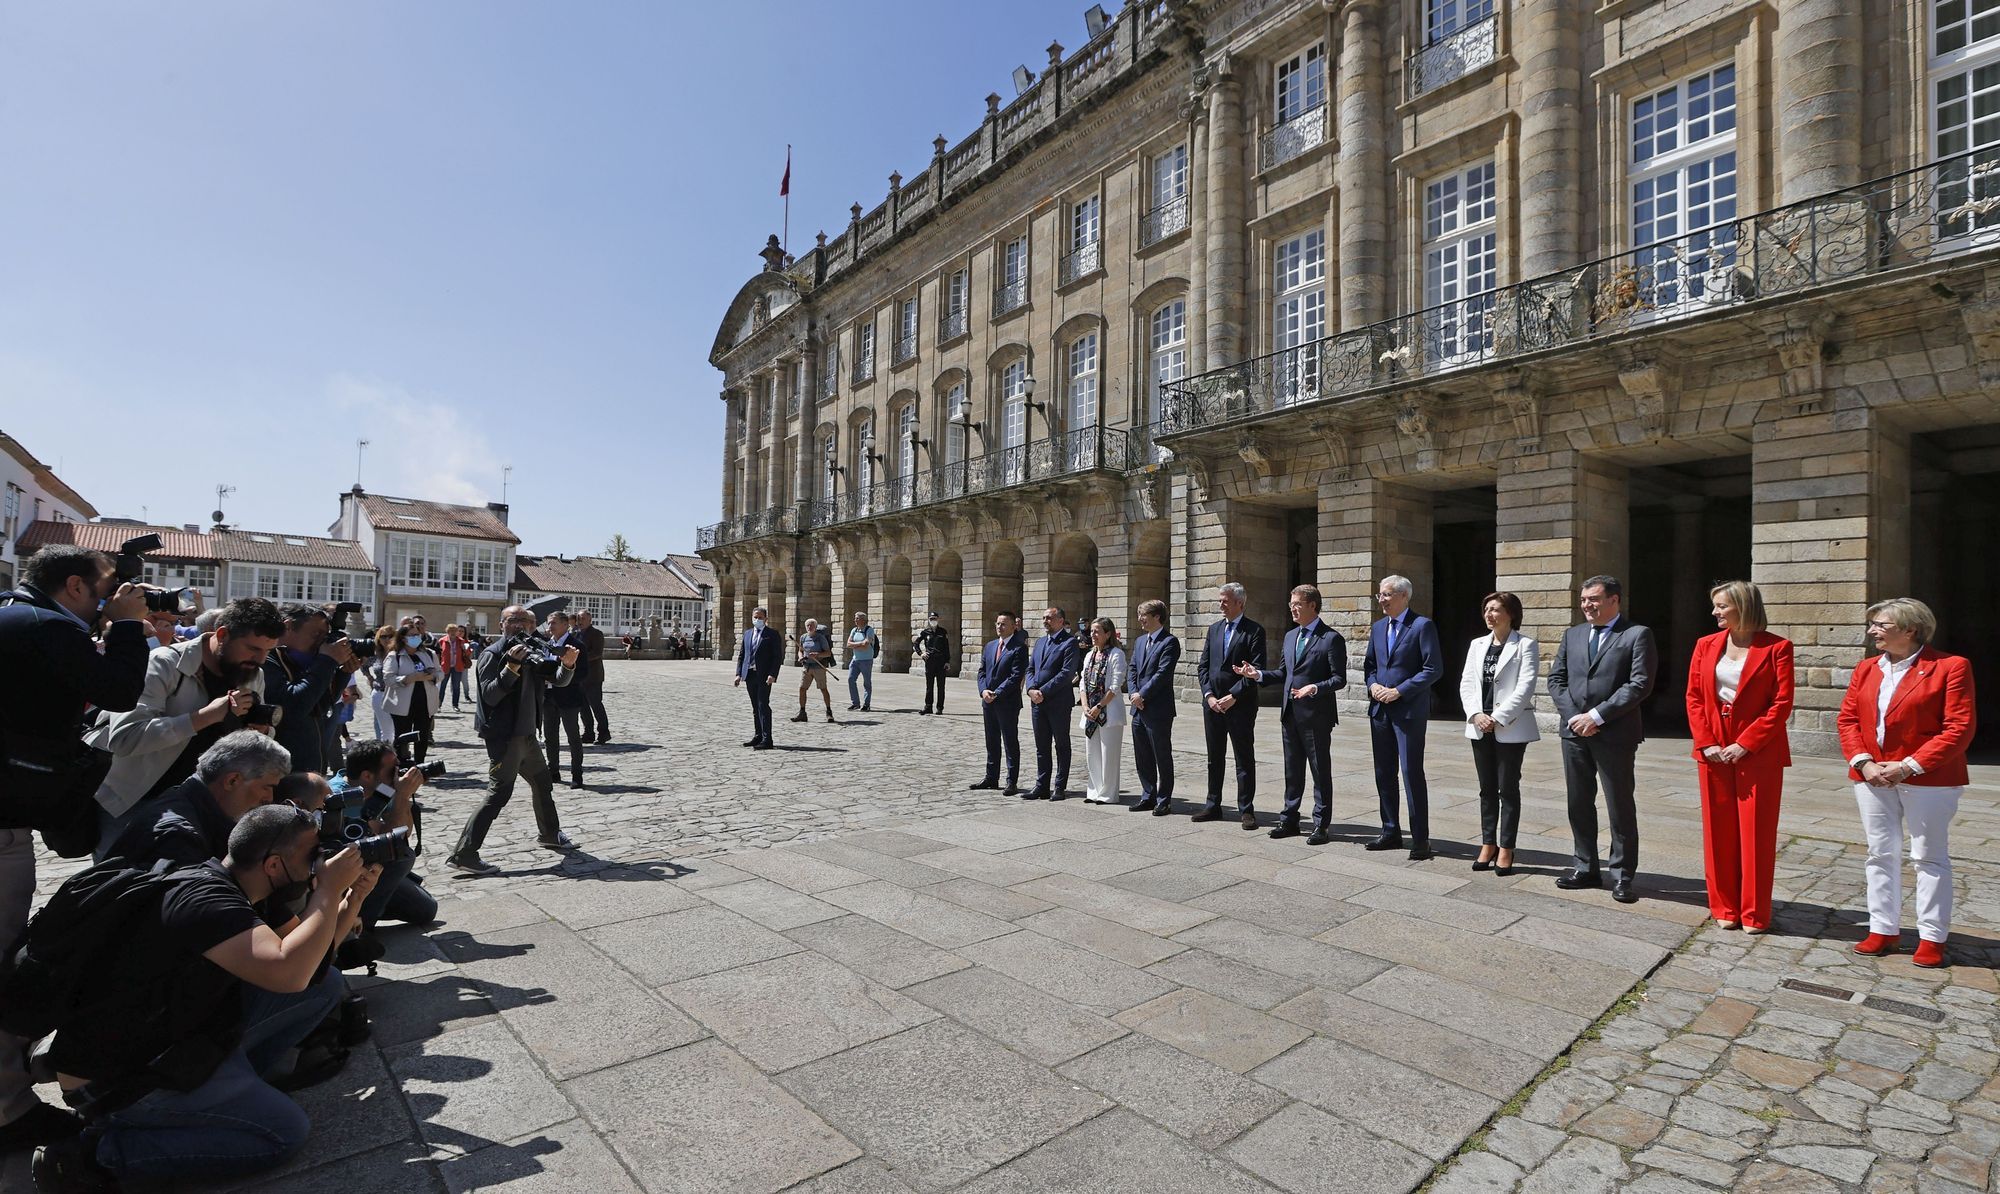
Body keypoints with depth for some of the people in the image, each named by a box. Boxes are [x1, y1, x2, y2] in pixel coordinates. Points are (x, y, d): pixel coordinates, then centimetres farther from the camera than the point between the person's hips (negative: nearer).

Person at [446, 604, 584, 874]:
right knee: (500, 792, -10)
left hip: (526, 734, 8)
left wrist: (568, 663, -12)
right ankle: (463, 854, -5)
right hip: (504, 737, -8)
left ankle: (549, 835, 37)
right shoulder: (493, 654, -10)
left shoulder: (530, 653, 10)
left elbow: (558, 680, 9)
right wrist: (512, 666, -28)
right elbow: (489, 695, -19)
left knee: (542, 782, 19)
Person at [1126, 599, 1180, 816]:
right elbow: (1133, 670, 14)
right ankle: (1148, 796, 25)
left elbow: (1162, 673, -17)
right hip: (1139, 709, 8)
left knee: (1163, 757, 2)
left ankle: (1164, 800, 11)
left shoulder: (1169, 642, -10)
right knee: (1142, 757, 14)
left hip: (1158, 710, -8)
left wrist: (1142, 695, -15)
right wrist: (1133, 694, -2)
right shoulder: (1140, 641, 15)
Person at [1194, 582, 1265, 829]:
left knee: (1244, 759, 2)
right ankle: (1213, 806, 23)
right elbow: (1203, 666, 10)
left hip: (1240, 705, -5)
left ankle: (1246, 809, 10)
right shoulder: (1214, 628, 12)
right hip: (1213, 703, 6)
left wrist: (1233, 696, -15)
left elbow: (1257, 670, -12)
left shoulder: (1254, 631, -6)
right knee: (1214, 757, 13)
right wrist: (1209, 695, -3)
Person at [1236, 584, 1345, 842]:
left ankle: (1321, 825, 13)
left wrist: (1315, 688, -26)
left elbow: (1339, 678, -11)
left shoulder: (1331, 638, -8)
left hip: (1316, 715, -7)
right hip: (1290, 714, 7)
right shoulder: (1290, 636, 14)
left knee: (1320, 771, 3)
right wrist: (1258, 674, 3)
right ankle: (1289, 820, 24)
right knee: (1292, 771, 15)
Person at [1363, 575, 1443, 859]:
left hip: (1409, 711, -7)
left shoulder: (1422, 625, -7)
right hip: (1380, 709, 7)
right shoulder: (1378, 627, 13)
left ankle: (1420, 839, 4)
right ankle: (1391, 831, 22)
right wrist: (1373, 685, -2)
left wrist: (1399, 691, -16)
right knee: (1384, 773, 11)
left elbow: (1434, 668, -12)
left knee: (1412, 773, -5)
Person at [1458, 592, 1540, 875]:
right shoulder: (1477, 644, 12)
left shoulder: (1525, 645, -4)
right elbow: (1466, 683, 7)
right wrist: (1476, 714, -8)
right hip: (1480, 727, 5)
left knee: (1508, 789, 2)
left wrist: (1498, 718, -16)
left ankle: (1506, 850, 10)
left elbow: (1525, 687, -12)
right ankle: (1488, 844, 19)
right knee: (1487, 789, 11)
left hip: (1510, 728, -5)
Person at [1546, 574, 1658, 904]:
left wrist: (1596, 716, -15)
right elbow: (1556, 678, 10)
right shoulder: (1572, 635, 13)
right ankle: (1586, 868, 24)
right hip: (1575, 732, 5)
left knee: (1620, 808, 3)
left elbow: (1640, 684, -12)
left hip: (1615, 734, -5)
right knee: (1579, 804, 12)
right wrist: (1574, 716, -4)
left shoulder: (1637, 635, -3)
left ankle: (1622, 876, 14)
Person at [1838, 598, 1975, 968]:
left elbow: (1959, 728, -12)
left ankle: (1932, 938, 16)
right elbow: (1847, 718, 6)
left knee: (1929, 857, 5)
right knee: (1880, 854, 10)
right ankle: (1883, 929, 20)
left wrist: (1908, 766, -17)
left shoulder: (1950, 667, -7)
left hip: (1927, 779, -5)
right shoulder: (1866, 669, 8)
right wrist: (1863, 762, -7)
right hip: (1872, 777, 5)